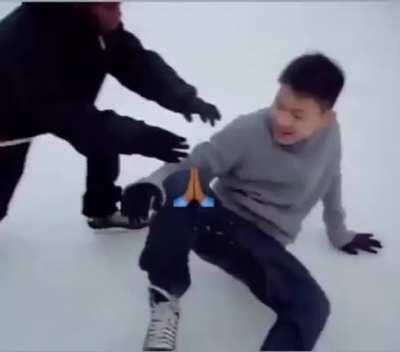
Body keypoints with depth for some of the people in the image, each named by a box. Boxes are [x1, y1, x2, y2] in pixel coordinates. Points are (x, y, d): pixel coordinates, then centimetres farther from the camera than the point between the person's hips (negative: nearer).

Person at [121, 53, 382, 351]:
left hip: (263, 245, 3)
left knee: (312, 307, -28)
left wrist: (339, 234, 32)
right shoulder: (248, 131, -14)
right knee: (178, 185, -37)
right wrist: (152, 184, -36)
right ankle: (166, 300, -29)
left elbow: (330, 180, 18)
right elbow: (192, 164, -14)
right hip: (218, 220, -2)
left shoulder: (330, 133, -1)